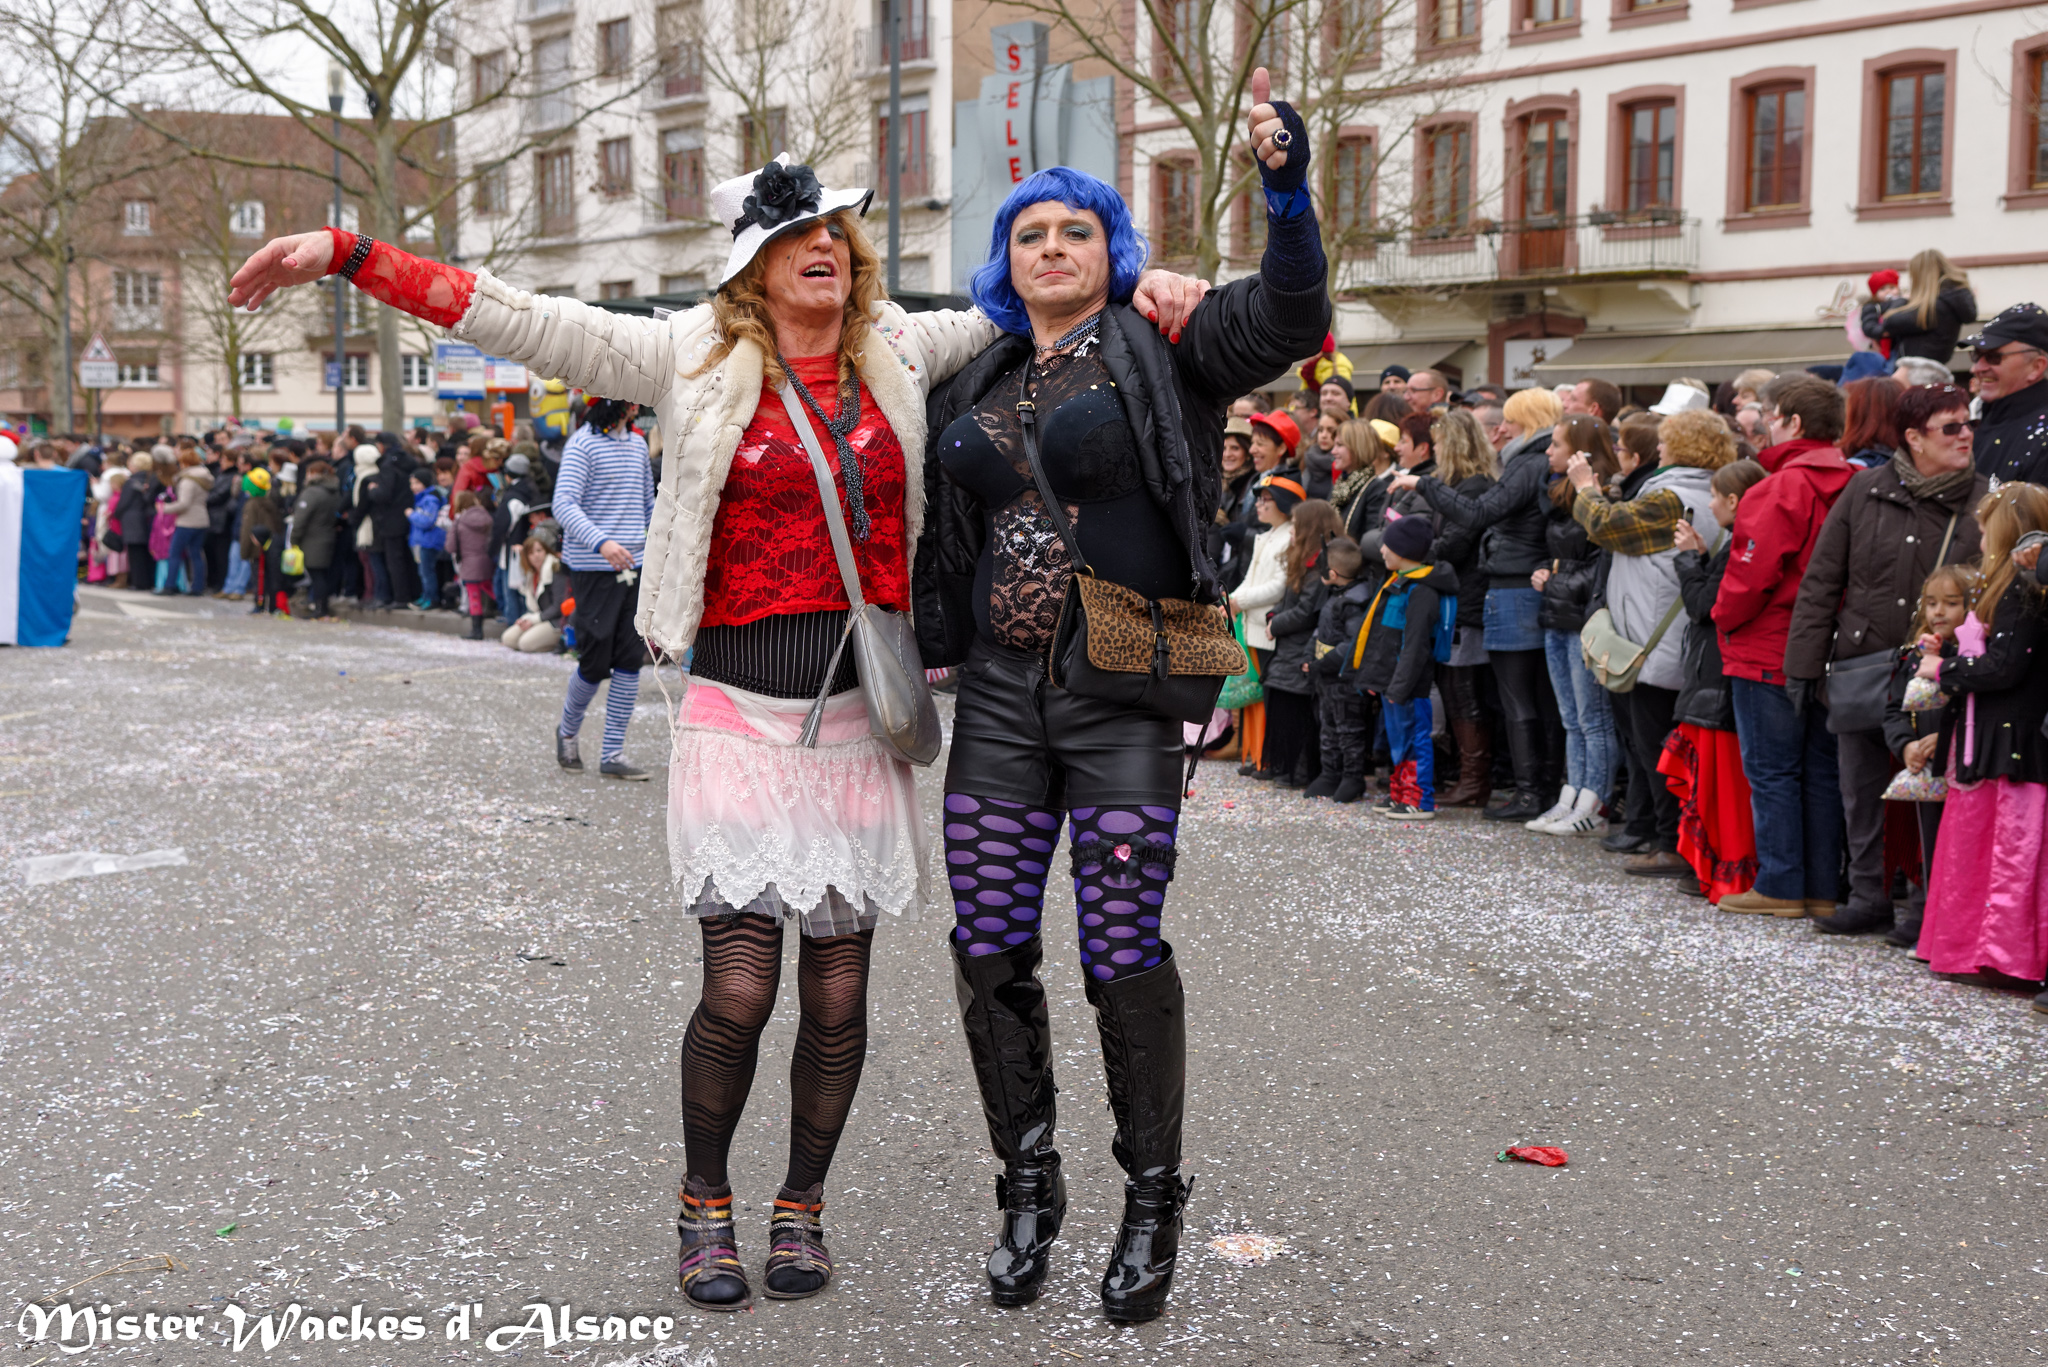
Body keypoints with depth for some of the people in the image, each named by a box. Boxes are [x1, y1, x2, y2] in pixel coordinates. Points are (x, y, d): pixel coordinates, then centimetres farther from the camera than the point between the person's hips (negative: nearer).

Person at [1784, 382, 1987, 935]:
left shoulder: (1983, 502, 0)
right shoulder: (1865, 490, 2)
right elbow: (1820, 581, 5)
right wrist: (1804, 664, 1)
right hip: (1860, 667, 2)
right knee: (1861, 790, 9)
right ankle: (1869, 896, 21)